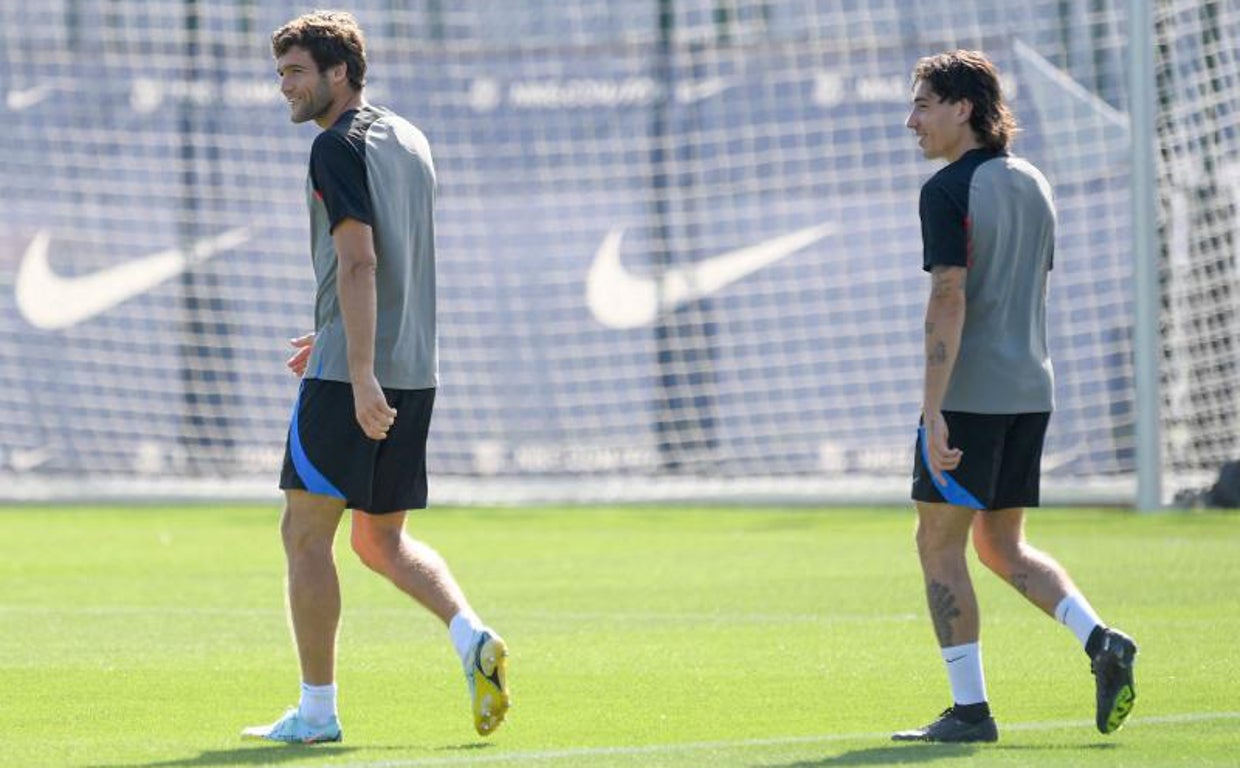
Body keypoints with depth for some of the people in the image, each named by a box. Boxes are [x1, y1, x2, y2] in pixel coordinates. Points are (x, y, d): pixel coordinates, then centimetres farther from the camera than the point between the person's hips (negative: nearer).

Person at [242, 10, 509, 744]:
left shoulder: (339, 147, -11)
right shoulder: (409, 140, 15)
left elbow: (358, 262, -20)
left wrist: (360, 375, -24)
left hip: (352, 378, -8)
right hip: (415, 370, 8)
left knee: (307, 534, 1)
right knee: (382, 540, 16)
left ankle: (317, 711, 3)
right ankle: (474, 637, -6)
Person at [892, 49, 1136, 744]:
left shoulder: (949, 191, -12)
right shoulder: (1032, 184, 13)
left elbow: (949, 301, -19)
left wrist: (934, 411, -21)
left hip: (968, 397, -8)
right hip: (1030, 392, 8)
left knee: (940, 544, 1)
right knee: (1002, 545, 16)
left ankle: (970, 709, -1)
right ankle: (1103, 642, -2)